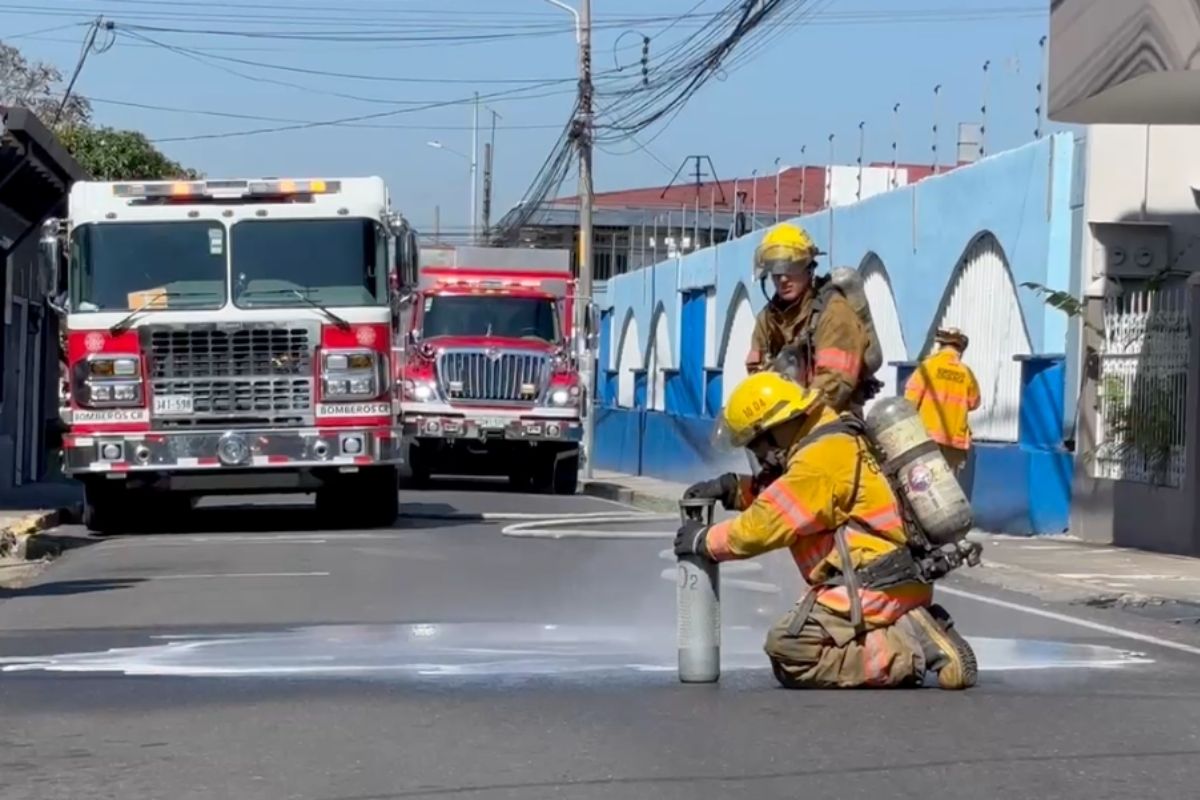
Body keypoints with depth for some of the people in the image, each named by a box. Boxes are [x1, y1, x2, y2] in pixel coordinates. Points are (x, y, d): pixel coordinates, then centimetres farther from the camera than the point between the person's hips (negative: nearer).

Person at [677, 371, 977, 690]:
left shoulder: (821, 458, -16)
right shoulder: (834, 438, 15)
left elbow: (768, 523, -15)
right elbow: (781, 497, 29)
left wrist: (705, 540, -1)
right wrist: (733, 488, 15)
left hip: (876, 586, -10)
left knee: (788, 652, -16)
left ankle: (906, 652, -15)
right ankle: (909, 633, 4)